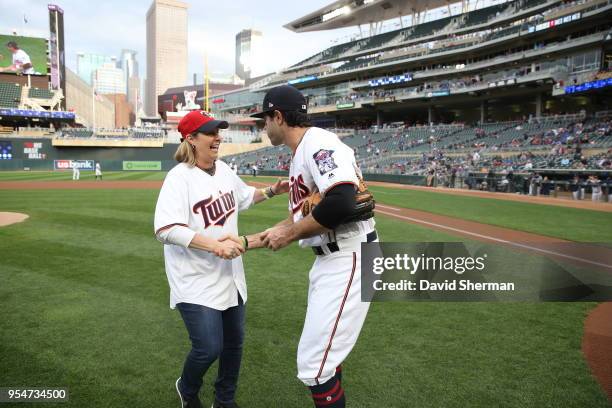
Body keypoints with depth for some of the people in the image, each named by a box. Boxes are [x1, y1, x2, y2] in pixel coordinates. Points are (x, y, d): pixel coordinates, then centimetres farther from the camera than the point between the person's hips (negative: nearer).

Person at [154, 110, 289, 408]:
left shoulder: (223, 169, 4)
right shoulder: (179, 177, -19)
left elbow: (244, 195, 23)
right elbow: (165, 230, -29)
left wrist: (271, 191, 8)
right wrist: (215, 245, -37)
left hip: (230, 275, 7)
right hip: (196, 281, -7)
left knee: (234, 341, 15)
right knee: (208, 349, -8)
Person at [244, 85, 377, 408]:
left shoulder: (318, 141, -15)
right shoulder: (299, 156, 15)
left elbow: (341, 204, -31)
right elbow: (298, 220, 19)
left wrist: (289, 233, -18)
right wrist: (250, 241, 16)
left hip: (349, 260, -10)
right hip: (328, 260, 10)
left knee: (313, 363, -4)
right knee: (324, 351, 22)